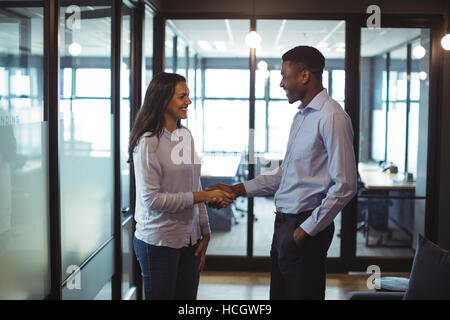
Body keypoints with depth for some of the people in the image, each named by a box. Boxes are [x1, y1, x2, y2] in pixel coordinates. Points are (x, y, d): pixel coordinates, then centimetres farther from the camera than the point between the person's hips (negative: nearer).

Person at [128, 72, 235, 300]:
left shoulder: (185, 136, 8)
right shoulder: (148, 142, -14)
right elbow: (151, 199, -18)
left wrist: (205, 233, 9)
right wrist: (202, 196, -17)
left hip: (189, 240, 6)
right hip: (159, 243, -6)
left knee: (188, 296, 13)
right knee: (161, 295, 6)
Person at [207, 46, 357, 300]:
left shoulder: (331, 117, -15)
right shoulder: (301, 117, 15)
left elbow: (345, 186, -19)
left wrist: (306, 230, -16)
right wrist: (236, 190, 14)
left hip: (307, 226, -9)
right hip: (284, 222, 9)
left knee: (303, 294, 0)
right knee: (280, 294, 17)